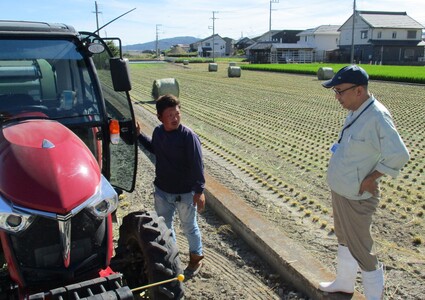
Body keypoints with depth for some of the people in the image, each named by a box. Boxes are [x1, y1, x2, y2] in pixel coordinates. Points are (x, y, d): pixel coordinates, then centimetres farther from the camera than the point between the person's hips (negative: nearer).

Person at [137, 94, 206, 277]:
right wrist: (139, 135, 10)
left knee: (189, 227, 14)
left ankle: (196, 258, 38)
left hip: (185, 193, -6)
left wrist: (199, 191, -24)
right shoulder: (158, 132, -4)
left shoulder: (189, 136, -22)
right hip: (162, 191, 6)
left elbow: (197, 165, -20)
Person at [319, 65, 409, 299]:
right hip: (340, 191, 10)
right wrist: (338, 149, 3)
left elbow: (399, 155, -30)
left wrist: (370, 179, -22)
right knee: (344, 239, 25)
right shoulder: (355, 112, 3)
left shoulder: (377, 117, -25)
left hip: (356, 197, -10)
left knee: (360, 249, 5)